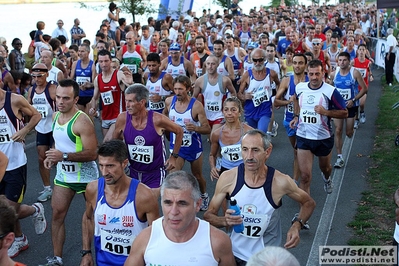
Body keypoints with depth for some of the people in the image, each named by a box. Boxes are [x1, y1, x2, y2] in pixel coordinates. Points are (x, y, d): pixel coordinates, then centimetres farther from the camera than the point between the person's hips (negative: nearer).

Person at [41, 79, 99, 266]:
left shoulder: (82, 121, -23)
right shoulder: (55, 116, 1)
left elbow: (92, 154, -27)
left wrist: (64, 156, -33)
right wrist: (53, 157, -1)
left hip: (85, 175, -6)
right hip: (63, 174, 7)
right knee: (57, 214, 5)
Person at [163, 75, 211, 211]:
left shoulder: (196, 105, -22)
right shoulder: (169, 101, -10)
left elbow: (207, 129, -20)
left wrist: (195, 128, -38)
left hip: (193, 146, -1)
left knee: (197, 176, 18)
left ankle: (204, 196, 48)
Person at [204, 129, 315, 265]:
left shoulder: (281, 182, -19)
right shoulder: (228, 178, -16)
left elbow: (309, 203, 0)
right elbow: (208, 215, -5)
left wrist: (297, 225, -17)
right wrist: (224, 221, -26)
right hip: (235, 254, 2)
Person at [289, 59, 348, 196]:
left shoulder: (330, 91, -15)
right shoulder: (300, 87, -3)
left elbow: (344, 113, -11)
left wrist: (326, 112, -25)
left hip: (324, 138, -1)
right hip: (303, 137, 1)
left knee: (325, 168, 26)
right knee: (305, 176, -8)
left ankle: (327, 179, 63)